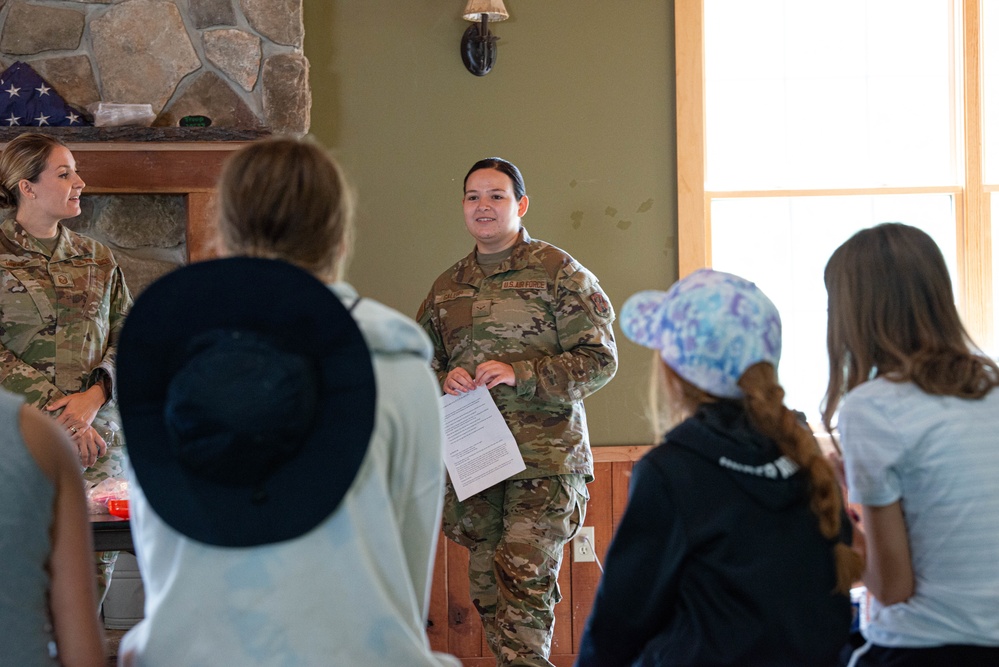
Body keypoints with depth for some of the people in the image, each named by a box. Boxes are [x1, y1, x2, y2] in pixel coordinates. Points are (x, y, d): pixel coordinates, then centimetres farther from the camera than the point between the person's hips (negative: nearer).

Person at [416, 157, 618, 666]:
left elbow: (600, 358, -5)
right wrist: (443, 380, -2)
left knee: (523, 581, -14)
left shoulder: (557, 272, -1)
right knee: (487, 587, 9)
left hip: (544, 457, -5)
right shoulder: (447, 287, 15)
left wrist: (520, 374, -16)